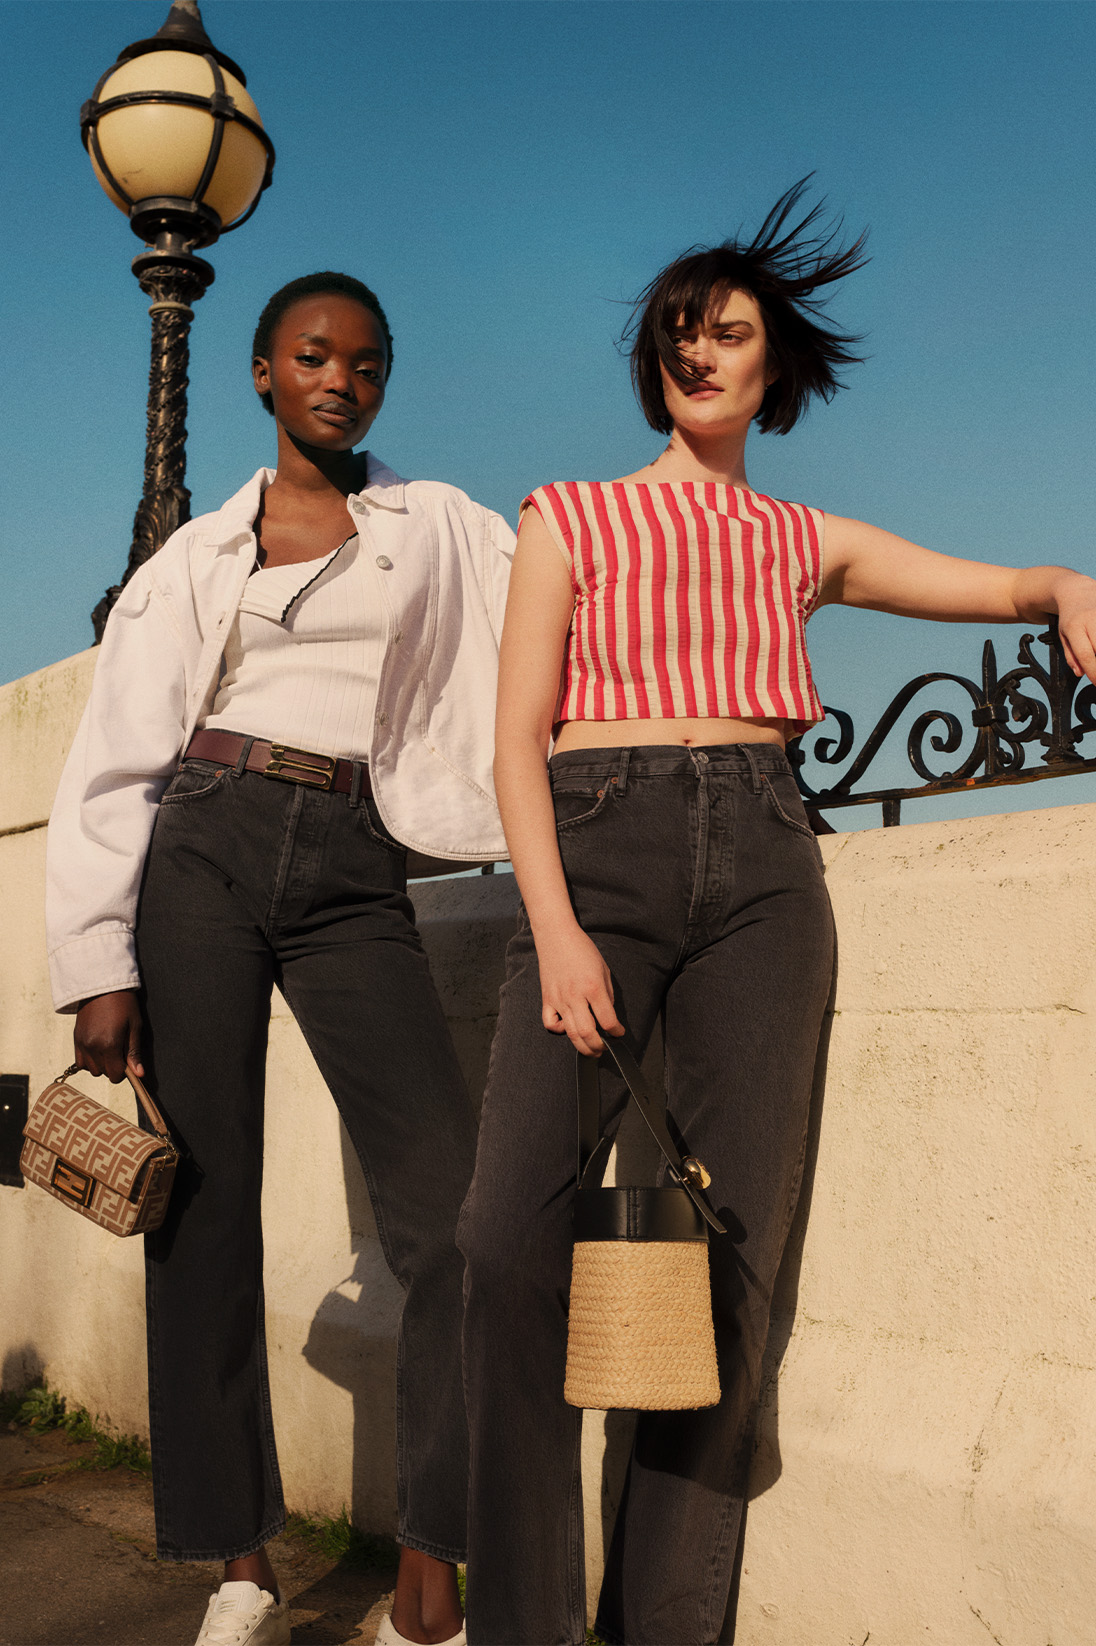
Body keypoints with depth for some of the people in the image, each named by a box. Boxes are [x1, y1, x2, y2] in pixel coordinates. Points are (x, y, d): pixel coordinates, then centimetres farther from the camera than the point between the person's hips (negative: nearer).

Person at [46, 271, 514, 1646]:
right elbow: (115, 764, 8)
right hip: (201, 853, 1)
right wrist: (98, 967, -1)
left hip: (350, 873, 0)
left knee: (455, 1212, -13)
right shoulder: (198, 555, 14)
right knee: (205, 1208, 0)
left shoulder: (441, 530, 15)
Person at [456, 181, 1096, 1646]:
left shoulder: (807, 542, 23)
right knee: (521, 1229, -18)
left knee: (734, 1247, -4)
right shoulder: (570, 518, 16)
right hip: (598, 841, -2)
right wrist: (555, 927, -10)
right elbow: (517, 738, 6)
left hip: (763, 865, 3)